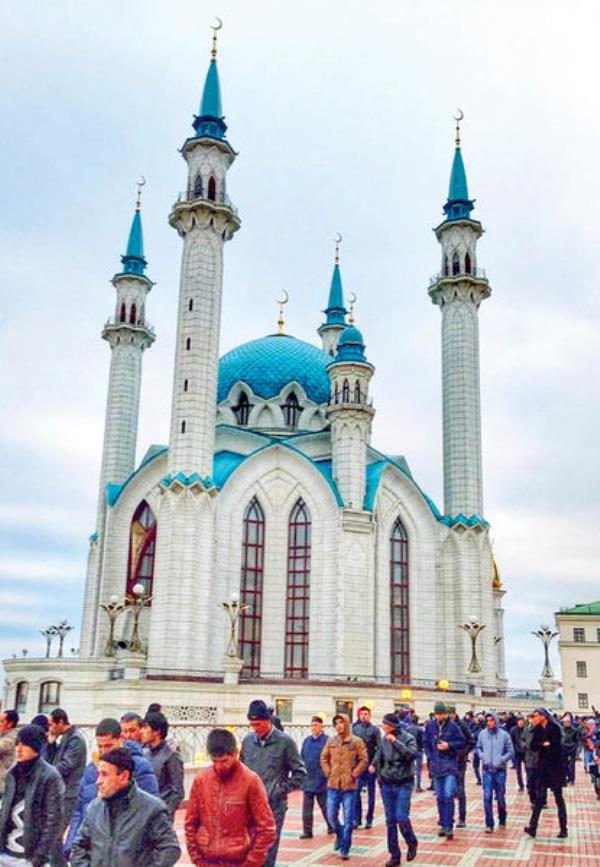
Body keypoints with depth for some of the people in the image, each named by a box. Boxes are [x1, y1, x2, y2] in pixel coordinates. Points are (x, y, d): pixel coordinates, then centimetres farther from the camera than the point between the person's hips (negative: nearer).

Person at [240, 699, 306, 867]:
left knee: (268, 852, 2)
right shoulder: (248, 740, 4)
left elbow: (299, 773, 0)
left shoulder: (285, 741, -6)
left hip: (274, 806, -3)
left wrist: (281, 791, -7)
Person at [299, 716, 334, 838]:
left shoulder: (327, 740, -9)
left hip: (321, 780, -5)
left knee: (325, 805, 10)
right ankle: (307, 831, 12)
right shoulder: (306, 741, 9)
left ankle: (331, 827, 28)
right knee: (307, 807, 5)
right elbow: (302, 757, 14)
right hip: (307, 779, 5)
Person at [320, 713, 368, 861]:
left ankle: (344, 849, 11)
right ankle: (340, 835, 36)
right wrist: (328, 773, 2)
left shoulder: (357, 741, -4)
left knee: (348, 819, 0)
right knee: (331, 816, 7)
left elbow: (364, 760, -2)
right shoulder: (331, 741, 4)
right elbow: (324, 758, 12)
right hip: (333, 785, 3)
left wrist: (354, 774, -7)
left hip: (349, 786, -3)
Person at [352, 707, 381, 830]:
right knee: (356, 791, -2)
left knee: (371, 793, 6)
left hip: (370, 766, -2)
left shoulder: (375, 730, -2)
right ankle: (357, 819, 7)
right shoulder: (355, 729, 6)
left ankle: (369, 820, 14)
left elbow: (379, 748, -6)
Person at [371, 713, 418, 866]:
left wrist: (396, 742, -30)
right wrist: (375, 765, 2)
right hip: (387, 784, 4)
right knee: (390, 820, 6)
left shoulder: (408, 738, -12)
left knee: (401, 817, -12)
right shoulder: (384, 739, 1)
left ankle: (412, 844, 16)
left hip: (404, 784, -4)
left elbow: (412, 755, -29)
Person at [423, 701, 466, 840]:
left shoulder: (452, 726, -8)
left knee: (448, 796, -13)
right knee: (440, 797, 10)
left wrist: (449, 745, -14)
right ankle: (443, 825, 21)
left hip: (450, 765, -4)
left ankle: (449, 826, -8)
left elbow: (462, 742, -2)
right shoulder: (430, 726, 2)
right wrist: (430, 758, 5)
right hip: (436, 765, 4)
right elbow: (426, 743, 13)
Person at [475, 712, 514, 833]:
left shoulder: (504, 734, -7)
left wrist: (501, 760, -13)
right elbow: (478, 748, 12)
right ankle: (489, 824, 3)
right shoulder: (482, 734, -1)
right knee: (487, 797, -4)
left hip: (500, 770, -1)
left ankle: (502, 820, 31)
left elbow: (511, 752, -1)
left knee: (500, 797, 10)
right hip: (487, 770, 1)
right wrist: (482, 756, -6)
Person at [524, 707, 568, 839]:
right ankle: (533, 827, 0)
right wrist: (544, 744, -16)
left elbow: (555, 745, -16)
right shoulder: (538, 729, 7)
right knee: (539, 798, 2)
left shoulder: (554, 728, -9)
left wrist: (541, 746, -7)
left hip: (555, 768, -5)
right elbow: (533, 746, -1)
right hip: (542, 767, 5)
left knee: (559, 798, 3)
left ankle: (563, 829, 9)